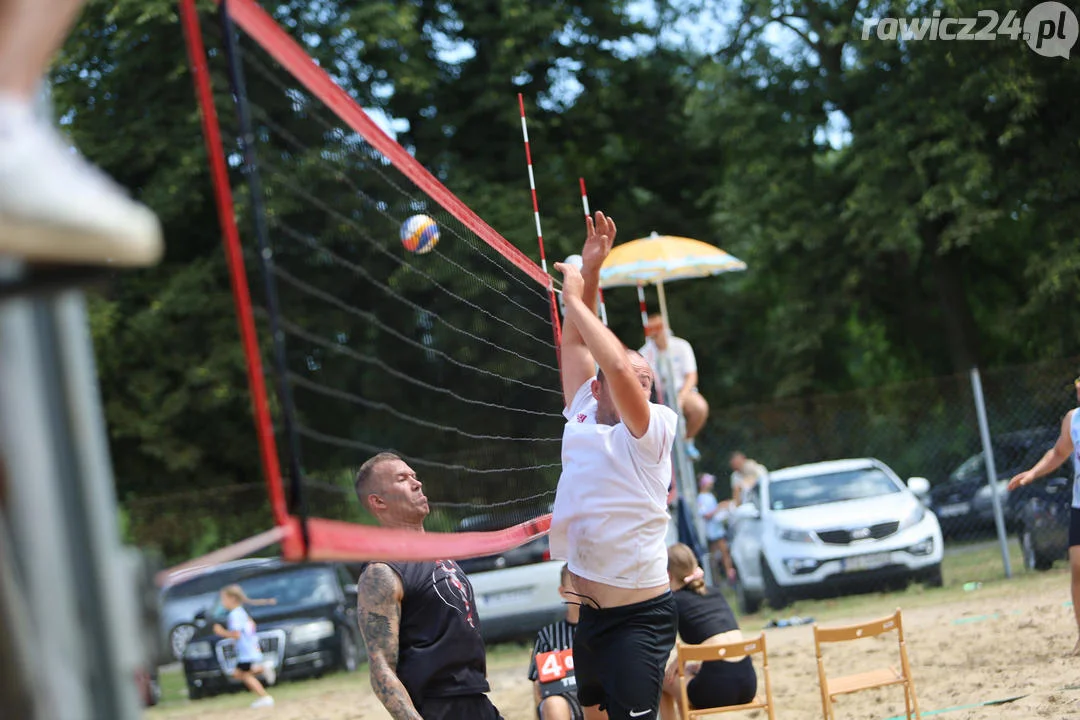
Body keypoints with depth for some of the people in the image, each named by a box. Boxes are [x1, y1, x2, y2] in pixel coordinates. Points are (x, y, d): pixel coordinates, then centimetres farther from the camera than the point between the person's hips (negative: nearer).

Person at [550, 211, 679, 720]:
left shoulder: (652, 430, -9)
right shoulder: (583, 417, 8)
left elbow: (617, 363, -24)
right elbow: (576, 343, 11)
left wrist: (575, 297, -16)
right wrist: (590, 271, 2)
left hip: (638, 616, -7)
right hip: (587, 614, 7)